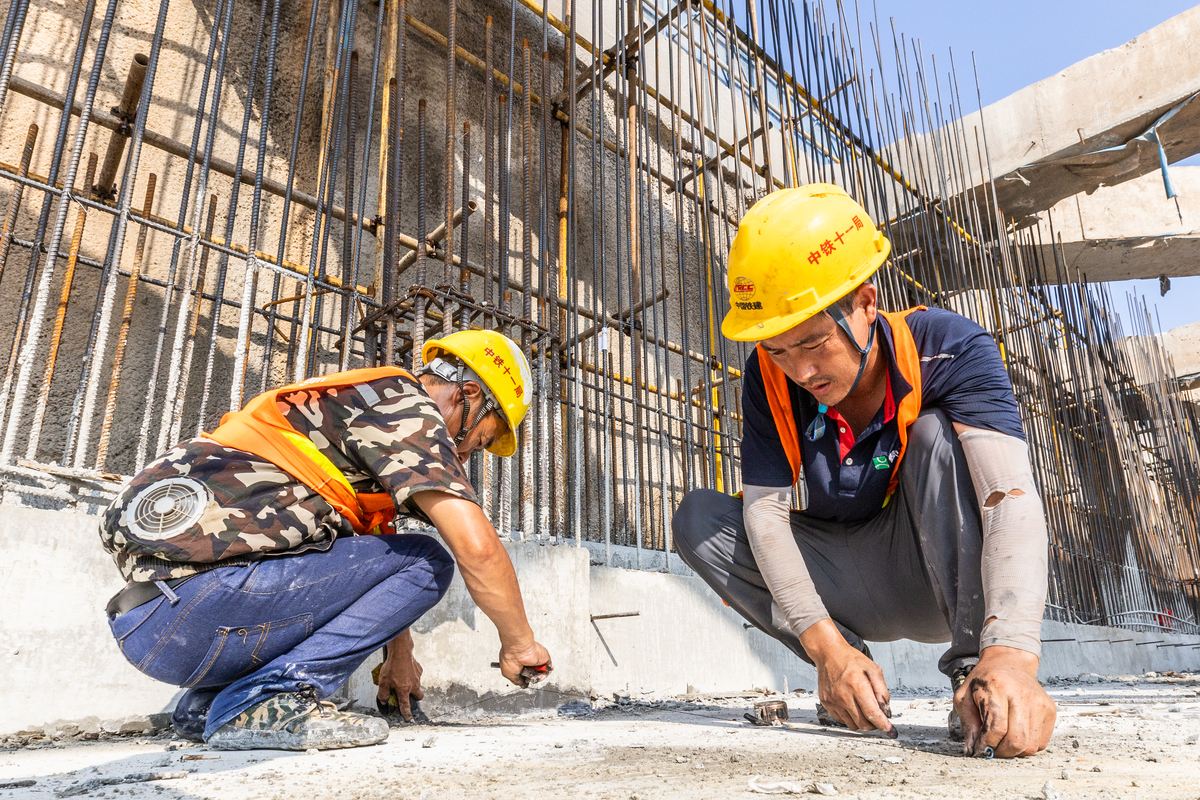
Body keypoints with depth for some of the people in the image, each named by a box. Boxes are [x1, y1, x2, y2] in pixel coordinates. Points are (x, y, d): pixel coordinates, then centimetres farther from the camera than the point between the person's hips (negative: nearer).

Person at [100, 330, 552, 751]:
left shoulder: (353, 402, 25)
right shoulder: (405, 405, -4)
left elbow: (380, 546, 33)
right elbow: (477, 547, -14)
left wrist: (400, 655, 39)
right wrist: (519, 643, 4)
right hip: (188, 609, -10)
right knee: (425, 563, -6)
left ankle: (205, 703, 18)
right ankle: (266, 699, -9)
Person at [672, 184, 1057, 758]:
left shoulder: (950, 350, -24)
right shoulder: (770, 378, -16)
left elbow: (1012, 496, -36)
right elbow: (765, 509, -19)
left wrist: (1011, 655, -51)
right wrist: (825, 642, -31)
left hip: (949, 578, -2)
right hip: (853, 591, 3)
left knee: (936, 434, -29)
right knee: (699, 517, -16)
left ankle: (977, 671, -26)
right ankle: (850, 672, -10)